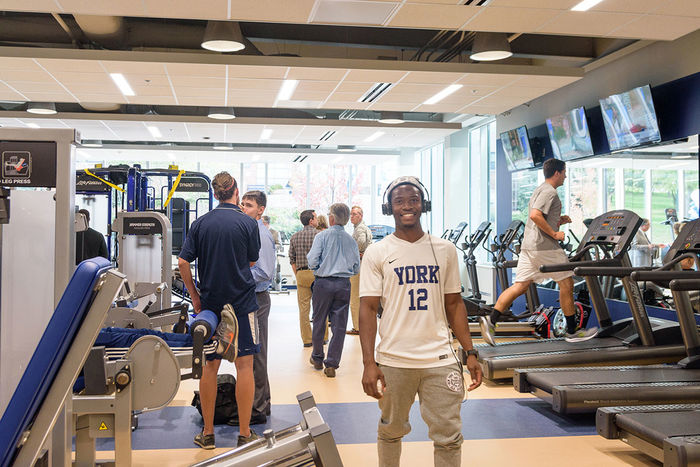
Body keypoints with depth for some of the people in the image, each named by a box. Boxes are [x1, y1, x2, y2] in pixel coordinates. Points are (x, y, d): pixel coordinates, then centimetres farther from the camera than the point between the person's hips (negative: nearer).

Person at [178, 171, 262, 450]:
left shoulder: (200, 223, 1)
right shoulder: (248, 223, -6)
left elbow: (183, 262, -3)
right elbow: (252, 262, 5)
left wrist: (195, 296, 7)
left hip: (210, 302, 3)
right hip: (242, 301, -3)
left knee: (209, 366, 10)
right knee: (244, 365, 3)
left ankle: (208, 433, 18)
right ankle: (245, 434, 8)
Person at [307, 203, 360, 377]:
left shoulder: (322, 236, -6)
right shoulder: (351, 240, 4)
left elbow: (312, 262, -12)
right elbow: (356, 268, 7)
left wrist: (321, 267, 10)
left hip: (324, 283, -2)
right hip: (344, 284, 2)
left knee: (319, 322, 13)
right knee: (339, 325, 5)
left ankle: (317, 358, 27)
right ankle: (331, 364, 5)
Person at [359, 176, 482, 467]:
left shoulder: (444, 250, 7)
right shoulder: (377, 253, -1)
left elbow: (454, 303, 10)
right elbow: (368, 308, -4)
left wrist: (470, 352, 3)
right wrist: (369, 363, -12)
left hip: (440, 359, 2)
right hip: (394, 361, -1)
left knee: (449, 437, 5)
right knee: (391, 430, 13)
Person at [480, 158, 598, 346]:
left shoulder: (540, 190, 23)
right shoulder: (549, 192, -10)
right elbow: (535, 215, -24)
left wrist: (559, 221, 18)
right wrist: (554, 233, -17)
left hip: (528, 245, 10)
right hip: (545, 246, -10)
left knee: (520, 285, 3)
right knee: (566, 282, 3)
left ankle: (491, 320, -8)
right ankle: (572, 331, 12)